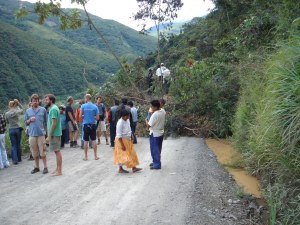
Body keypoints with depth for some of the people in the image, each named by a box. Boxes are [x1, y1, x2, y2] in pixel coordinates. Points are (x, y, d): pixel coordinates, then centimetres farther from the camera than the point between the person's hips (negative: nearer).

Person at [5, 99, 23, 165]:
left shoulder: (7, 114, -6)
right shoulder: (17, 112, -9)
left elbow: (7, 121, 7)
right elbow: (22, 109, 13)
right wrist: (18, 103, 6)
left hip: (11, 130, 0)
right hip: (18, 129, 0)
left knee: (13, 145, 5)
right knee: (18, 144, 12)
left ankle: (15, 160, -4)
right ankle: (19, 159, 20)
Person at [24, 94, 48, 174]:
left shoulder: (43, 109, 2)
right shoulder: (28, 111, 8)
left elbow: (46, 121, 6)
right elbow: (25, 122, 13)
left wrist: (45, 130, 0)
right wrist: (30, 120, -7)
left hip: (41, 133, -2)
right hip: (32, 134, 3)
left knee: (43, 152, -1)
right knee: (35, 152, 11)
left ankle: (45, 167, 8)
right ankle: (37, 167, 23)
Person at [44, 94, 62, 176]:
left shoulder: (53, 109, -16)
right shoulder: (53, 108, 14)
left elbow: (54, 123, -21)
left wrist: (49, 135, -19)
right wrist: (50, 135, 18)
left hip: (54, 134, -10)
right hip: (55, 133, 10)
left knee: (57, 151, -4)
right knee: (57, 151, 13)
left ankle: (59, 170, 2)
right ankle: (58, 169, 21)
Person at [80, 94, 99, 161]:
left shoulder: (83, 106, -6)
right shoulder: (95, 107, -3)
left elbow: (80, 116, -4)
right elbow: (97, 118, -2)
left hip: (86, 125, -1)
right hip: (93, 125, 1)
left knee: (86, 141, 5)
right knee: (94, 140, 8)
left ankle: (85, 156, 11)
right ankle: (95, 156, 11)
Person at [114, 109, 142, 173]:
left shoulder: (127, 120, 2)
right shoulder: (120, 123, -23)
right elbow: (119, 135, -23)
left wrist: (131, 139, 16)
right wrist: (122, 145, -24)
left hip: (128, 140, 9)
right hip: (122, 140, -9)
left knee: (132, 154, 11)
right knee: (122, 155, 1)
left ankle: (134, 167, 19)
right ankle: (120, 169, 15)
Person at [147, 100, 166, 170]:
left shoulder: (155, 115, -26)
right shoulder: (163, 112, 0)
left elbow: (149, 125, -24)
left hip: (154, 134, -9)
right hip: (161, 133, 9)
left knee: (154, 149, 2)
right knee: (158, 149, 19)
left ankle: (157, 165, 7)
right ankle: (156, 162, 32)